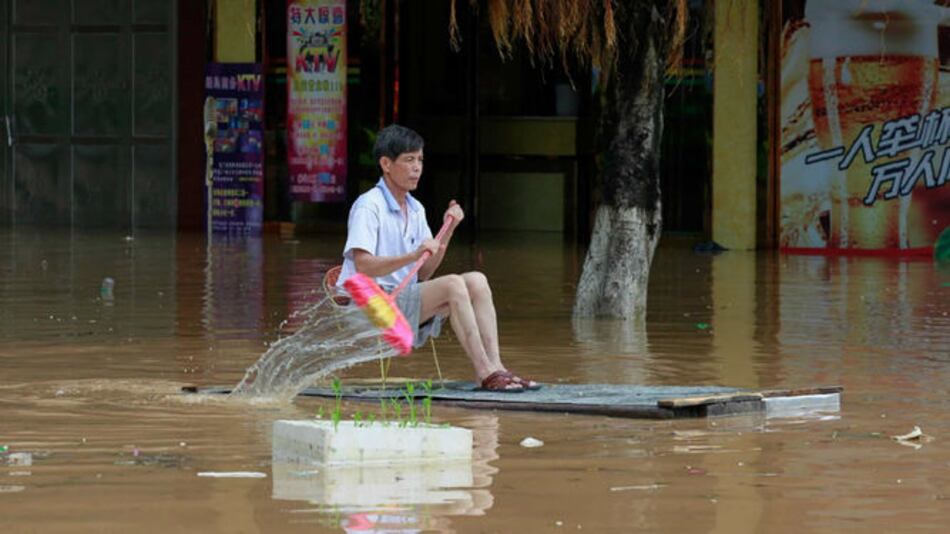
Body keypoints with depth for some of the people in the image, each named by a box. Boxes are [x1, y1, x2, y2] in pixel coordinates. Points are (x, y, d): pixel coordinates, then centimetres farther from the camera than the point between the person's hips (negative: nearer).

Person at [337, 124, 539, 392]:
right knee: (452, 285, -27)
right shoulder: (368, 207, -10)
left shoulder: (416, 210, 16)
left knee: (476, 281, -10)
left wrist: (447, 231, 2)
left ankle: (494, 366, -20)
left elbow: (424, 274, 13)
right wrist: (413, 256, -33)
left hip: (406, 302, 8)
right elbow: (363, 266, -22)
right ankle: (485, 372, -28)